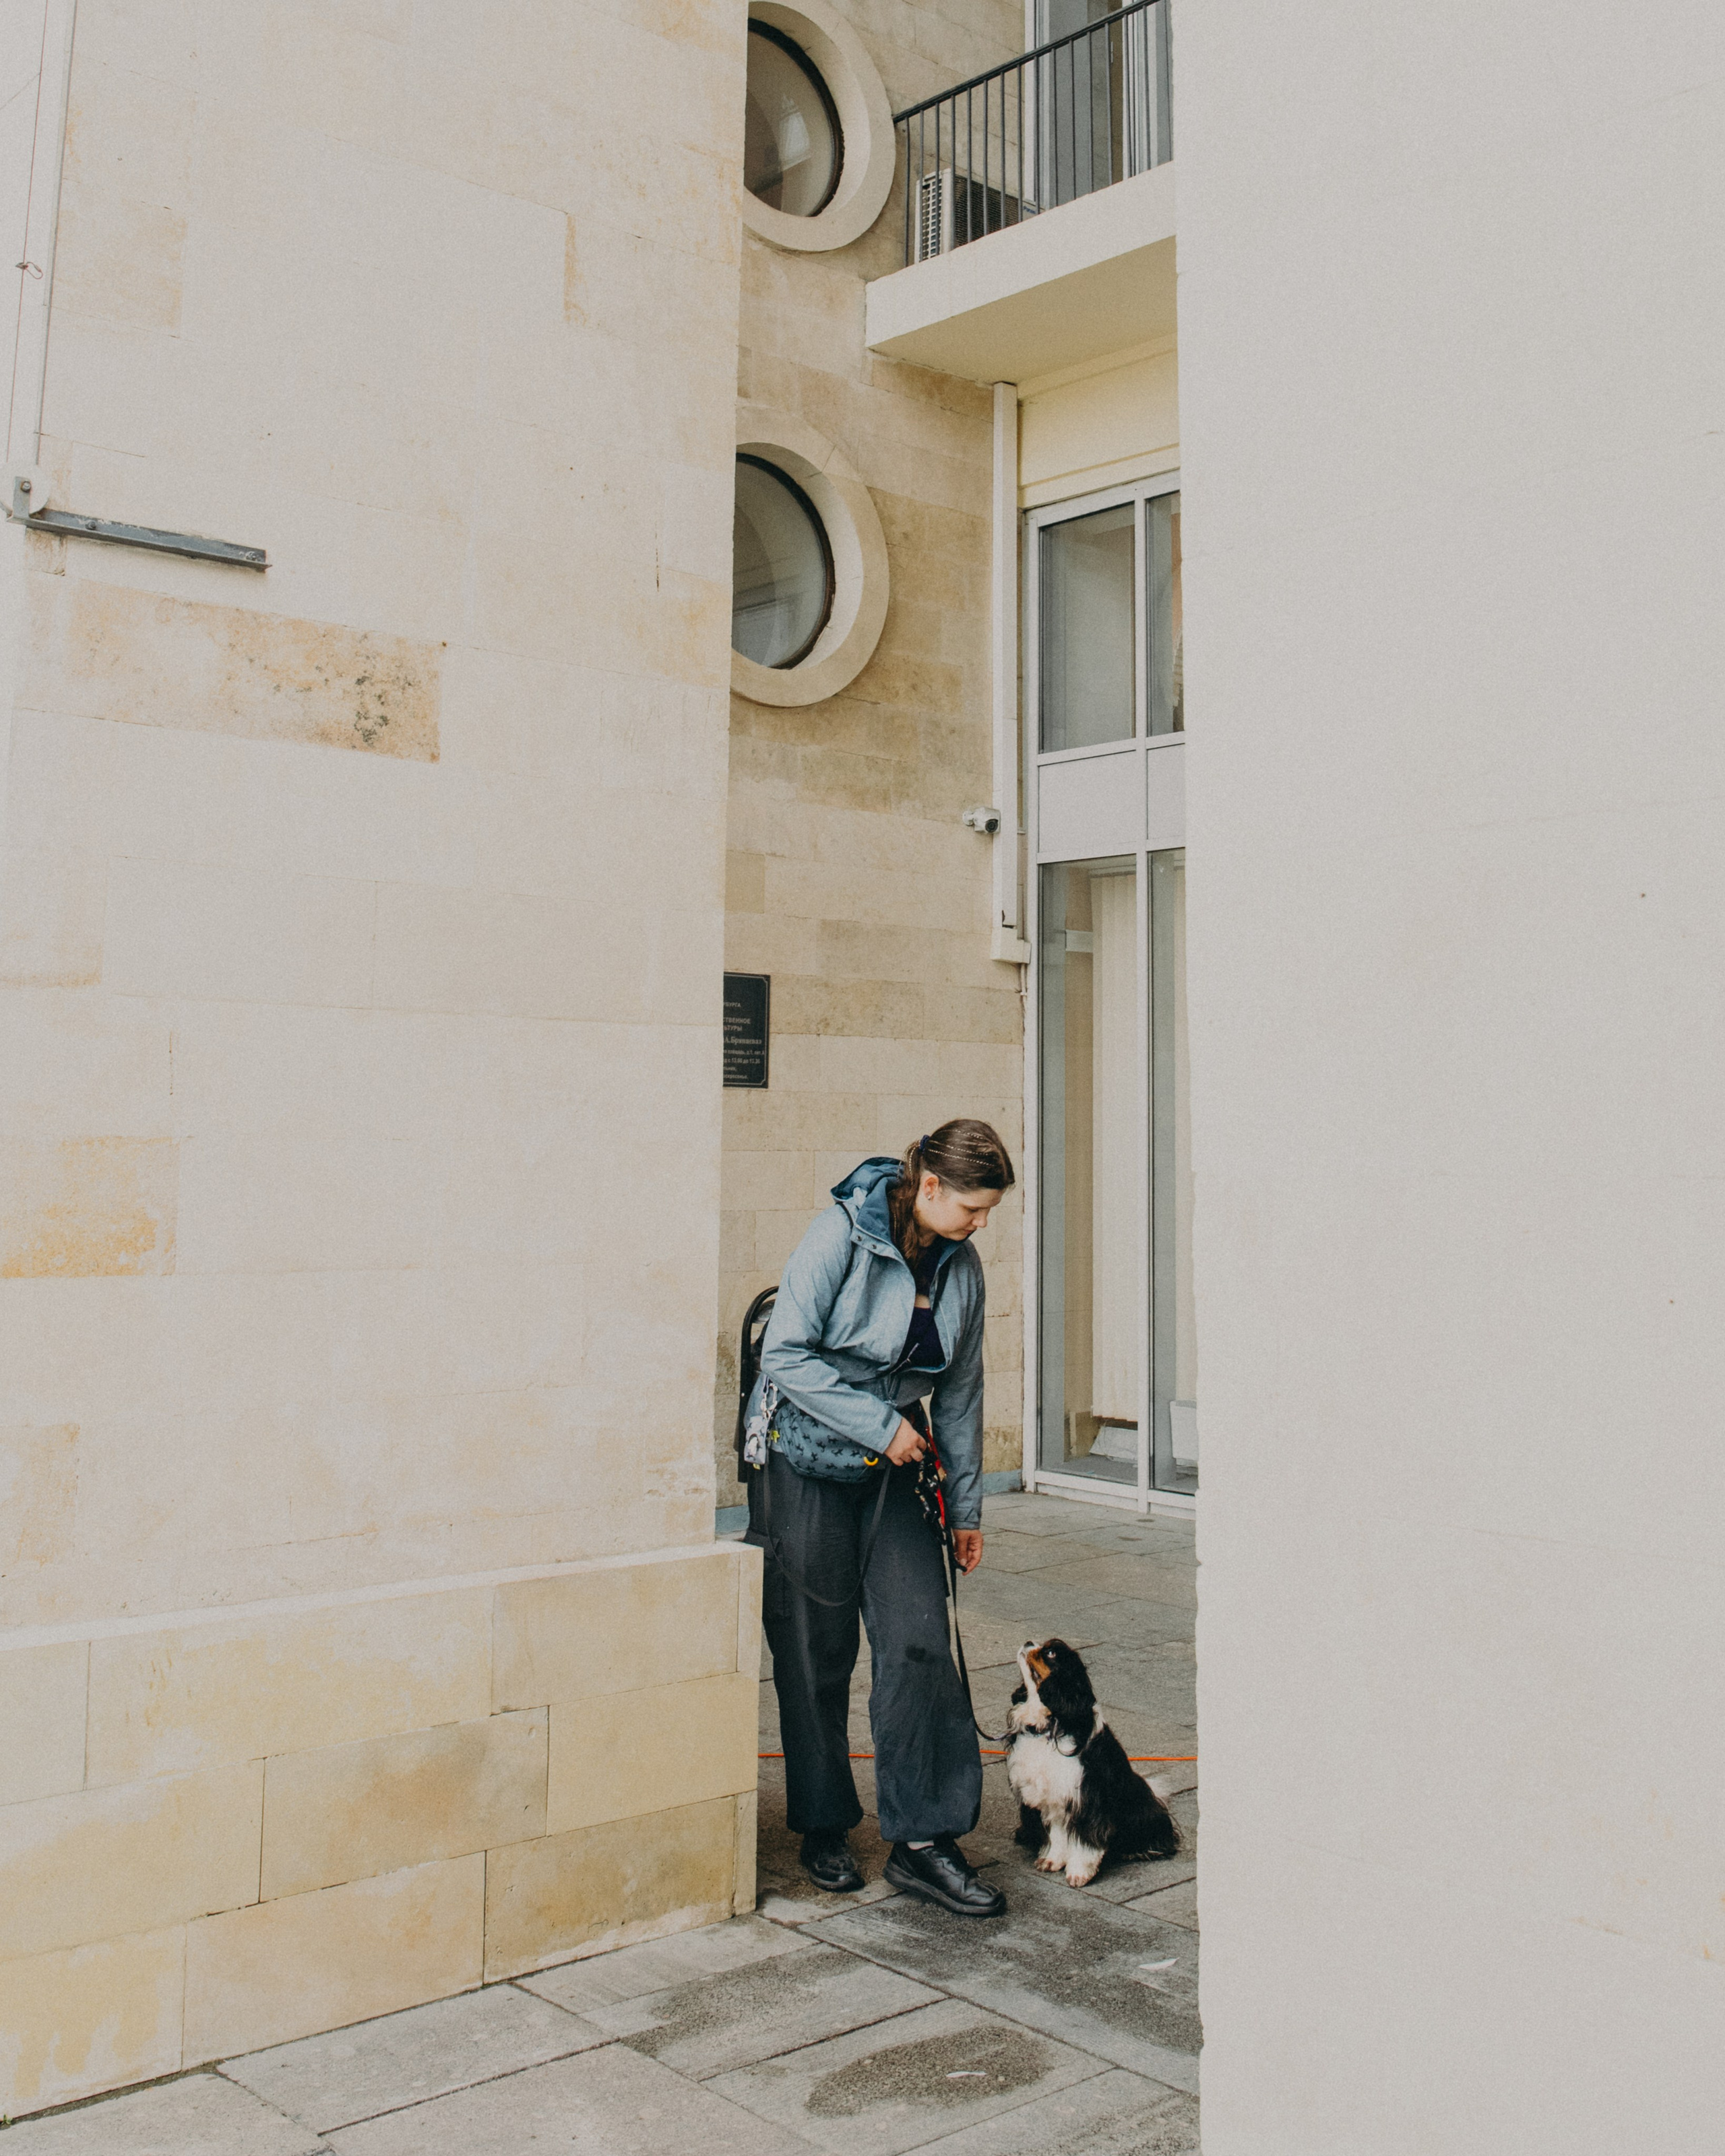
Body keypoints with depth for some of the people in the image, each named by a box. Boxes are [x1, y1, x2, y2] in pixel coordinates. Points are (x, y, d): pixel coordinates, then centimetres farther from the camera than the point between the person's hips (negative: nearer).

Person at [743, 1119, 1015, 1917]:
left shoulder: (961, 1266, 2)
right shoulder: (841, 1235, -16)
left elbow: (960, 1390, 10)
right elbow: (787, 1355, -18)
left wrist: (967, 1506, 13)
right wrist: (880, 1423, -19)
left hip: (894, 1470, 5)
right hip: (805, 1462, -5)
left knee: (919, 1640, -4)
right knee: (816, 1654, 5)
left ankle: (923, 1838, 5)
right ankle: (823, 1829, 22)